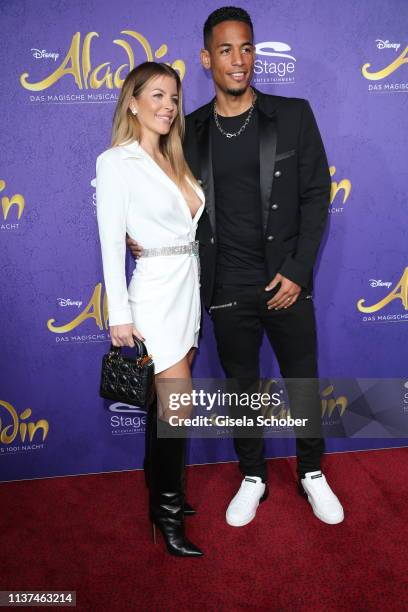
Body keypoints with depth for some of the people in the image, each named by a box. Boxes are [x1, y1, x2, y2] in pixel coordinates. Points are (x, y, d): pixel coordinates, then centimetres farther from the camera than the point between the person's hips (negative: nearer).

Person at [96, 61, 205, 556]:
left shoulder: (173, 158, 13)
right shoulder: (115, 162, -8)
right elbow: (111, 243, -12)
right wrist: (119, 316, -13)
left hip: (190, 287, 7)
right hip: (156, 291, -7)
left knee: (167, 401, 15)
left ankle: (161, 487, 33)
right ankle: (167, 512, 18)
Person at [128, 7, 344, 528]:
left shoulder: (293, 115, -2)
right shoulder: (190, 131, 2)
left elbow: (316, 196, -3)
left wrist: (298, 272, -9)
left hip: (288, 283, 0)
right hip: (227, 289, 1)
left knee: (303, 384, 12)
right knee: (241, 387, 15)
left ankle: (312, 474, 37)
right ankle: (253, 478, 37)